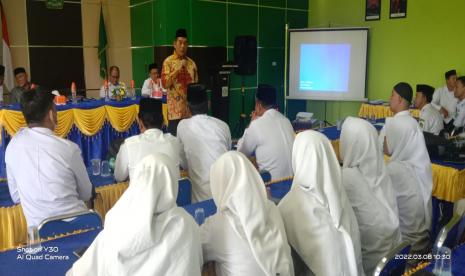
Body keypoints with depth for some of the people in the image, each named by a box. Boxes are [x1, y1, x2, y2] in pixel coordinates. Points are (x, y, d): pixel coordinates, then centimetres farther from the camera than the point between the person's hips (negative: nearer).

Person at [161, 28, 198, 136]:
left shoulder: (191, 63, 12)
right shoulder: (168, 61, -2)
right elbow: (165, 84, -12)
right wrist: (177, 69, -18)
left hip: (191, 108, 5)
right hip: (175, 108, -4)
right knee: (174, 136, -3)